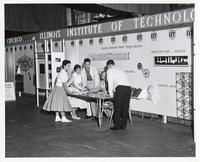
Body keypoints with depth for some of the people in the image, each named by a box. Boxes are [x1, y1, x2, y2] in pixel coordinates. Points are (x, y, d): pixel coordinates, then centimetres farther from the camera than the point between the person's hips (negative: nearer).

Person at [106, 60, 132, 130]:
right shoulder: (120, 70, 31)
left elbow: (110, 82, 6)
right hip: (128, 87, 6)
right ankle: (123, 125, 16)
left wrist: (111, 93, 15)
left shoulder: (110, 70, 13)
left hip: (120, 88, -6)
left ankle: (117, 126, 3)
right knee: (125, 107, 10)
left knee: (117, 108, 1)